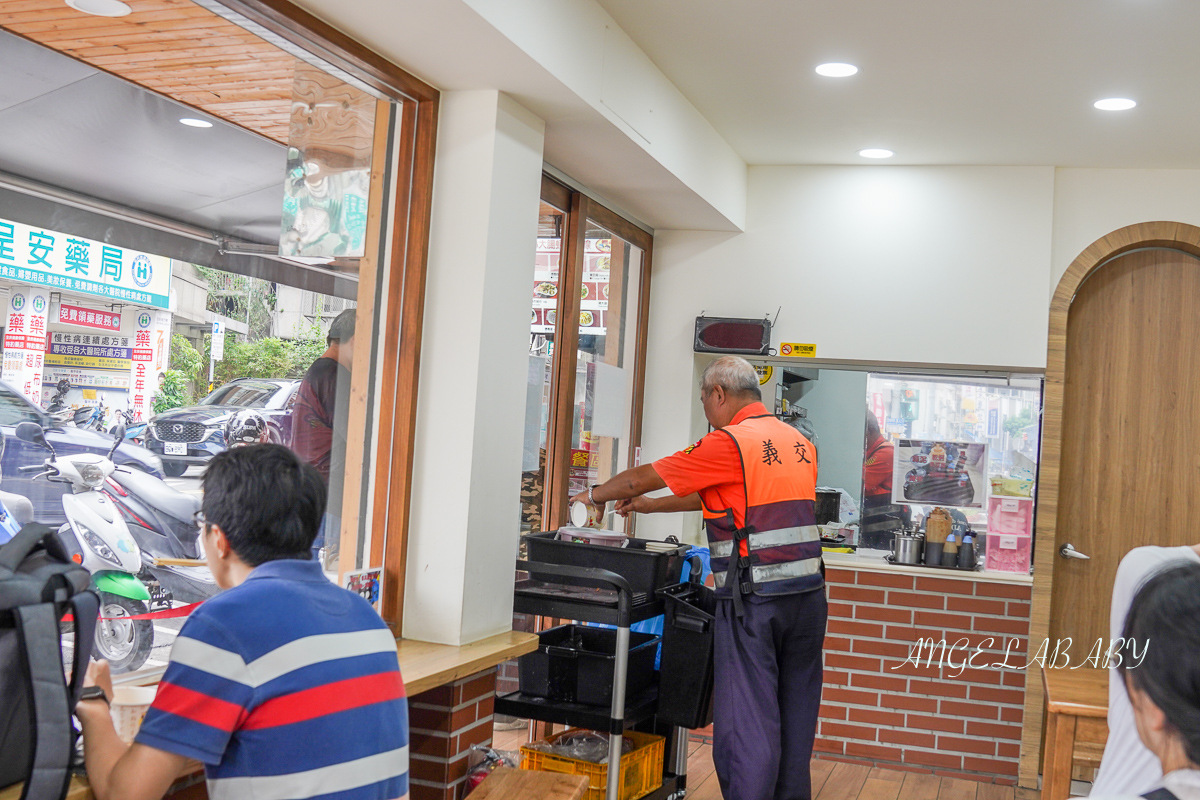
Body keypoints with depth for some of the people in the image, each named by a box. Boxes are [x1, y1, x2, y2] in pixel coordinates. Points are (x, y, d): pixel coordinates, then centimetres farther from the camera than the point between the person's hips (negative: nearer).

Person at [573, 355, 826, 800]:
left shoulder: (729, 443, -9)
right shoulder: (799, 442, 15)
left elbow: (646, 476, 1)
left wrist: (594, 496, 19)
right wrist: (650, 506, 29)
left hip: (754, 597, -7)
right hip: (808, 594, 7)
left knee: (745, 717, -1)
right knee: (795, 715, 14)